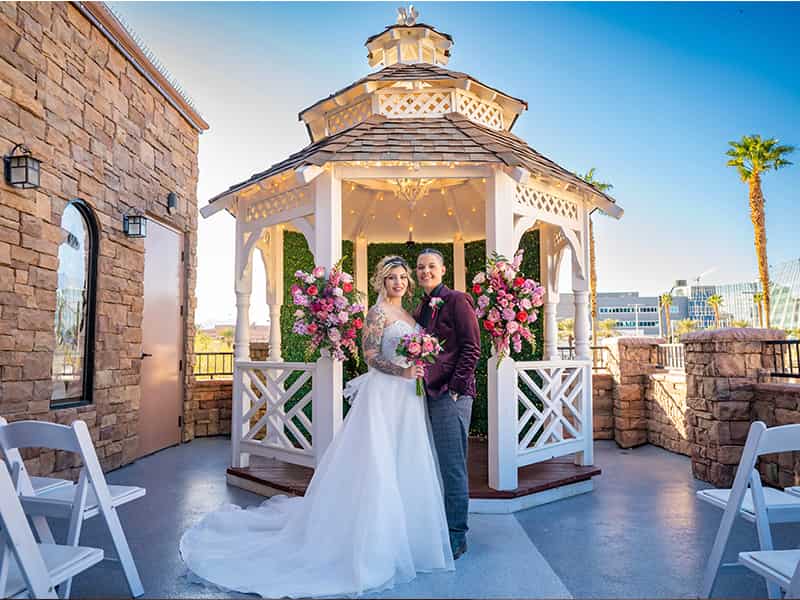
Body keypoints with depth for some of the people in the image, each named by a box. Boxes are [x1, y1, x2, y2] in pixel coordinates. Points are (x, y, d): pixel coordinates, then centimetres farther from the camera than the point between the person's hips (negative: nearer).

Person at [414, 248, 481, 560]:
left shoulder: (456, 300, -4)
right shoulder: (421, 307, 18)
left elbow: (472, 347, -10)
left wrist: (455, 387, -14)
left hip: (451, 394, -7)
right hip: (427, 394, 7)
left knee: (452, 467, -2)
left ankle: (457, 536, 10)